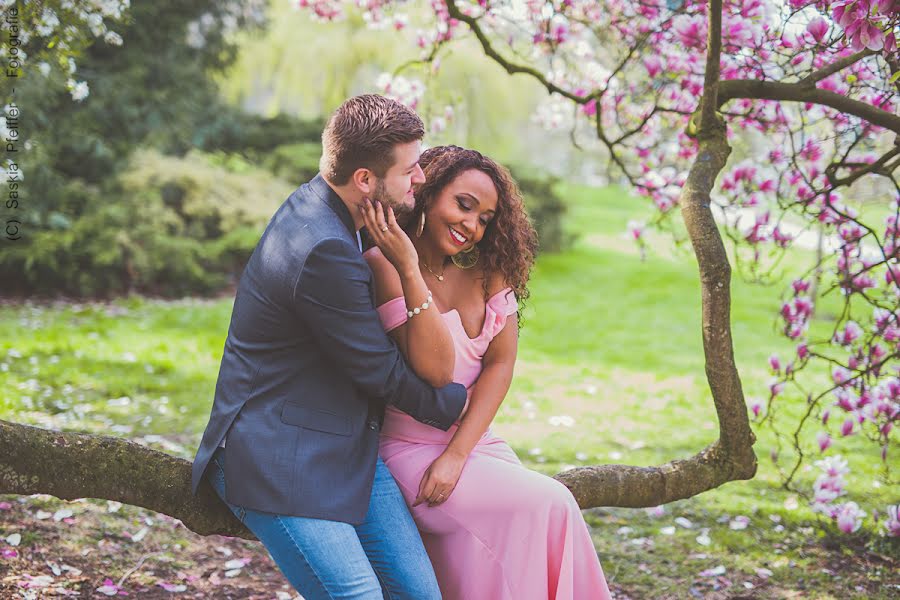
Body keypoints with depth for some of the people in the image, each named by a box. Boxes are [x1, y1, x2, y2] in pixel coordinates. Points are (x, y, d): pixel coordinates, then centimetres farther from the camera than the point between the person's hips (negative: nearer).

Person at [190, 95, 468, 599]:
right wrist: (457, 405, 2)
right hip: (278, 464, -10)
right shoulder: (325, 252, -26)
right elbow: (381, 373, -13)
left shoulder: (320, 204, 7)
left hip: (348, 450, 10)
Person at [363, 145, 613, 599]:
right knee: (546, 505, -20)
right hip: (409, 450, -5)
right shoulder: (381, 265, -13)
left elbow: (500, 364, -2)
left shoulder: (485, 268, 5)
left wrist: (456, 455, -12)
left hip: (474, 443, 5)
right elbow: (434, 368, -21)